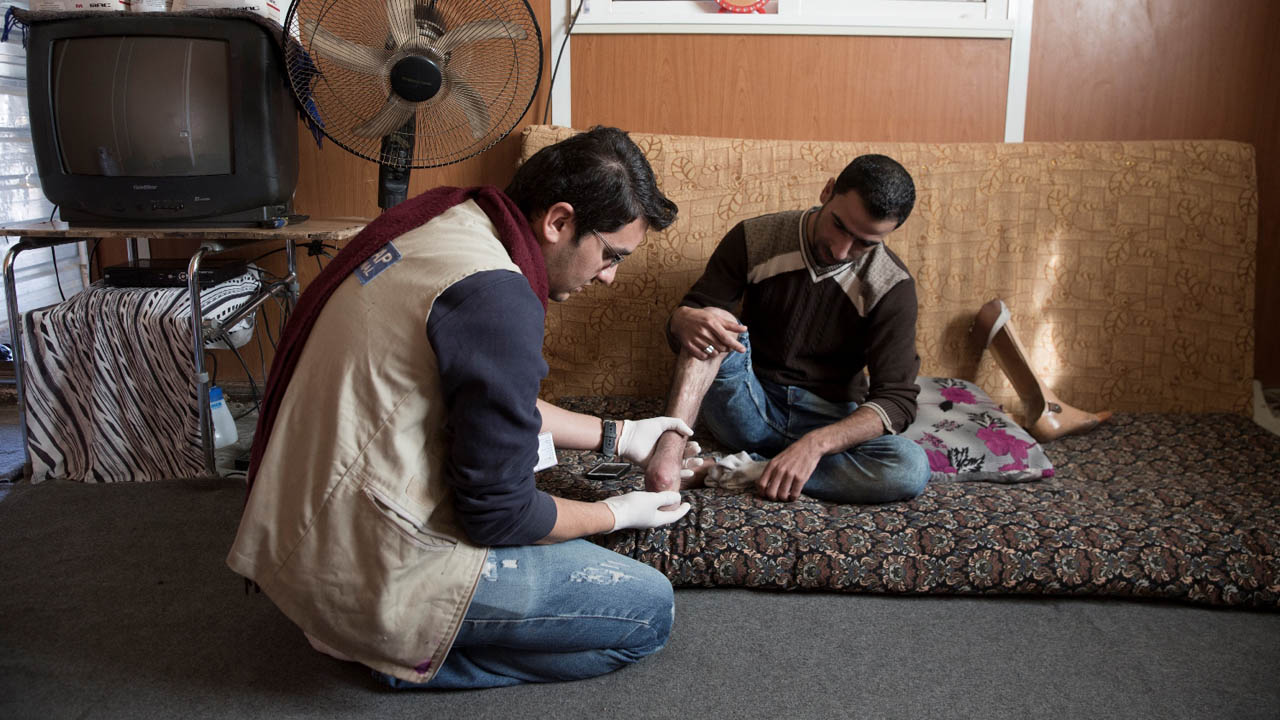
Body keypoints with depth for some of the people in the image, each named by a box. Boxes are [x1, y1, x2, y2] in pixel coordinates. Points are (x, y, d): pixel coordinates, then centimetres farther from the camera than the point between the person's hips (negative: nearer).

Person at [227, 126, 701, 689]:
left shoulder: (445, 222, 5)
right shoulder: (495, 296, -25)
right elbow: (497, 512, -17)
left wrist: (617, 436, 21)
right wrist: (617, 514, 1)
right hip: (373, 573, -9)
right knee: (648, 609, -2)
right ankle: (411, 657, 0)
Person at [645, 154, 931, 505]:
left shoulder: (892, 286, -10)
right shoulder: (755, 239, -7)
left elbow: (896, 399, -15)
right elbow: (691, 311, -5)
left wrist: (815, 443, -32)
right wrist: (686, 320, -33)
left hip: (829, 422, 0)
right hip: (749, 408, 1)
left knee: (912, 468, -31)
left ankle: (745, 471, -28)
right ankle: (669, 450, -45)